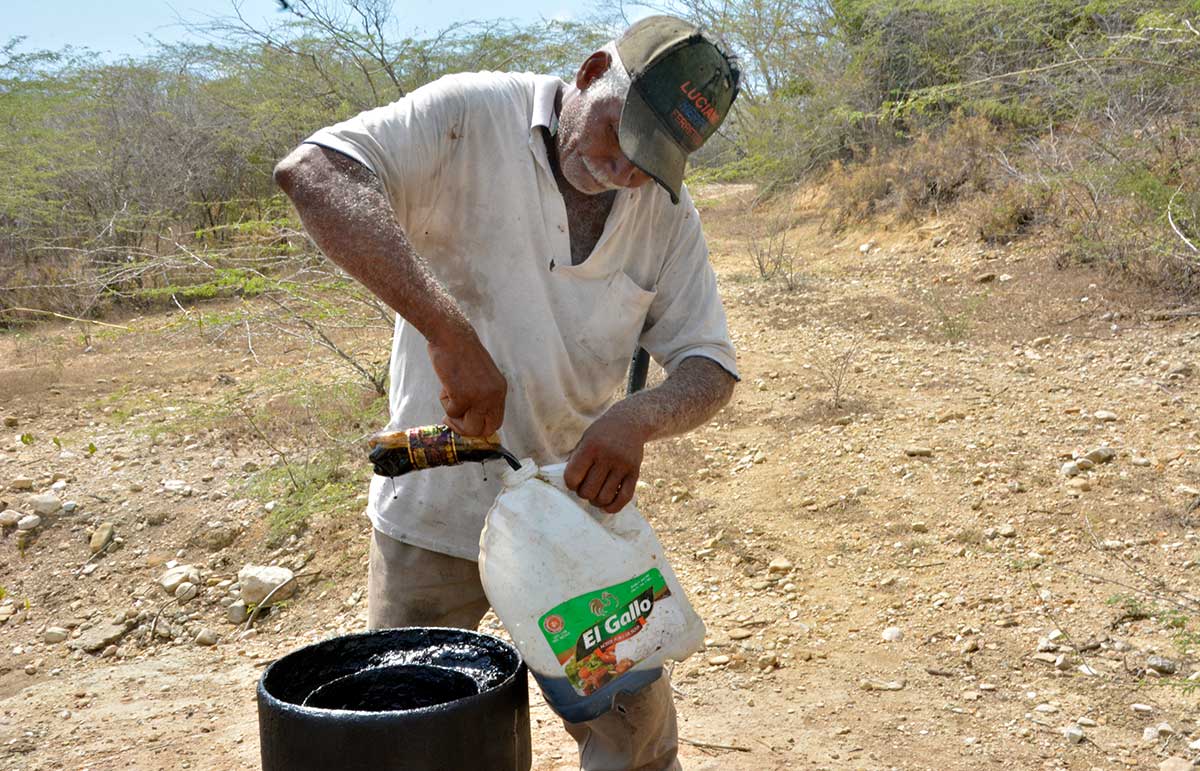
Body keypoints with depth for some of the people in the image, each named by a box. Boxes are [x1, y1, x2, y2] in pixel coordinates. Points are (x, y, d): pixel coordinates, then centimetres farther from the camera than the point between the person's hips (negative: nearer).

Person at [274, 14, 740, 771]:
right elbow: (311, 170, -28)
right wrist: (450, 332, -37)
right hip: (436, 509, -3)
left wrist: (637, 419, -26)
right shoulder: (474, 117, -15)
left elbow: (709, 366, -3)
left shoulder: (666, 211, -2)